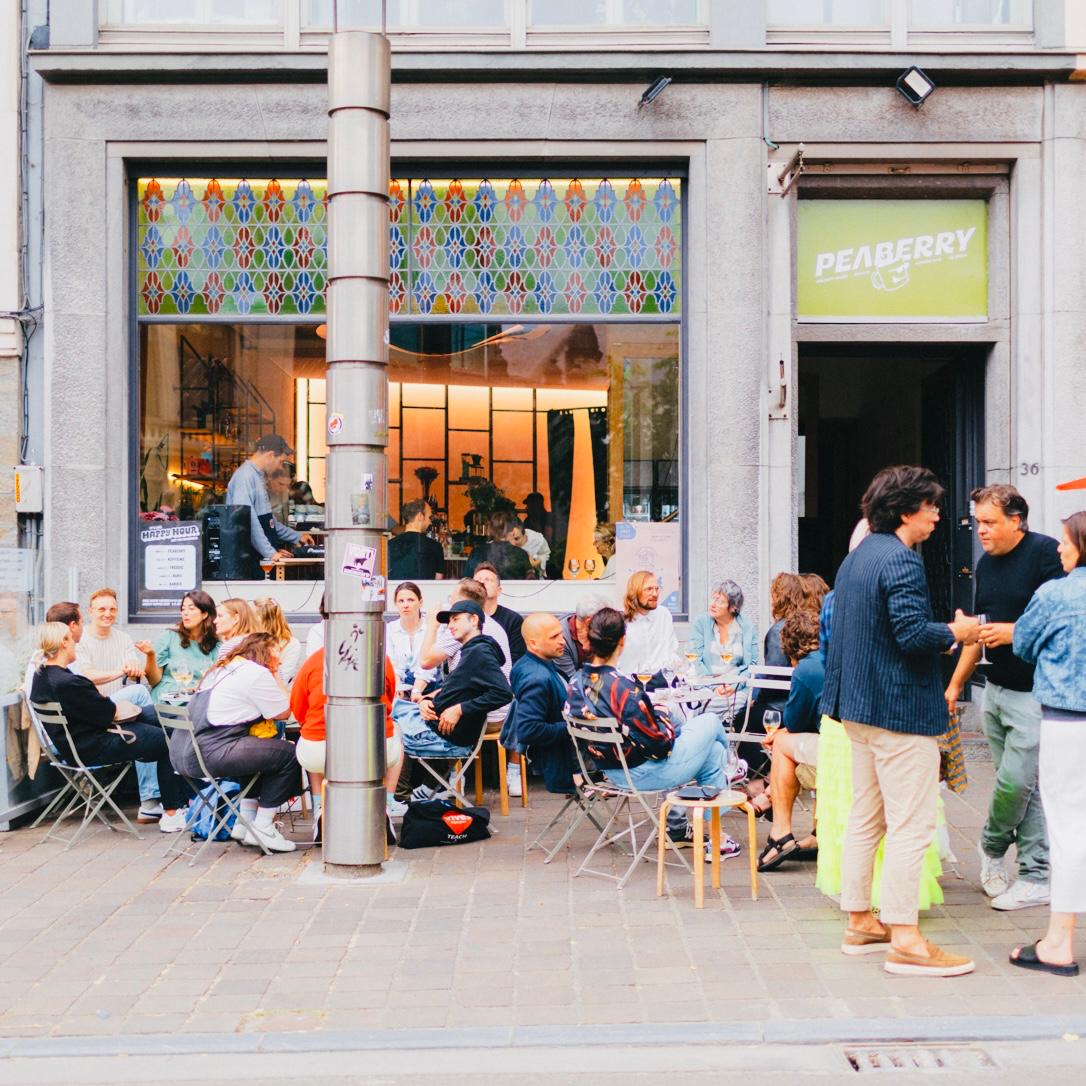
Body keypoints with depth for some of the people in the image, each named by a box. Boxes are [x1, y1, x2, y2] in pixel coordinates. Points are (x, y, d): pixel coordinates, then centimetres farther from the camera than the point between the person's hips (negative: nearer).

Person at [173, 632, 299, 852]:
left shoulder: (224, 667, 23)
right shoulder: (257, 673, -6)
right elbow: (283, 712, -1)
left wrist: (273, 675, 23)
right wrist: (276, 676, 10)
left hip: (184, 754, 10)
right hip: (211, 755, -10)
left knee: (258, 751, 29)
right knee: (288, 753, -3)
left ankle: (245, 822, 27)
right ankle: (262, 829, 4)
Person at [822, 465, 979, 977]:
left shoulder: (855, 558, 15)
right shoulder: (901, 560, -16)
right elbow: (913, 633, -25)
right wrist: (956, 631, -7)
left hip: (859, 706, 10)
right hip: (900, 709, -10)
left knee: (865, 819, 15)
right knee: (911, 826, -5)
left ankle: (859, 923, 23)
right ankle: (904, 941, -1)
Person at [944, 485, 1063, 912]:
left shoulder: (1046, 553, -11)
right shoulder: (985, 565, 13)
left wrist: (1015, 632, -21)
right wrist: (955, 683, 17)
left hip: (1034, 693, -7)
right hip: (996, 690, 7)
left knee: (1015, 781, -8)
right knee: (1023, 784, 10)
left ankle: (992, 846, 18)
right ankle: (1037, 876, 17)